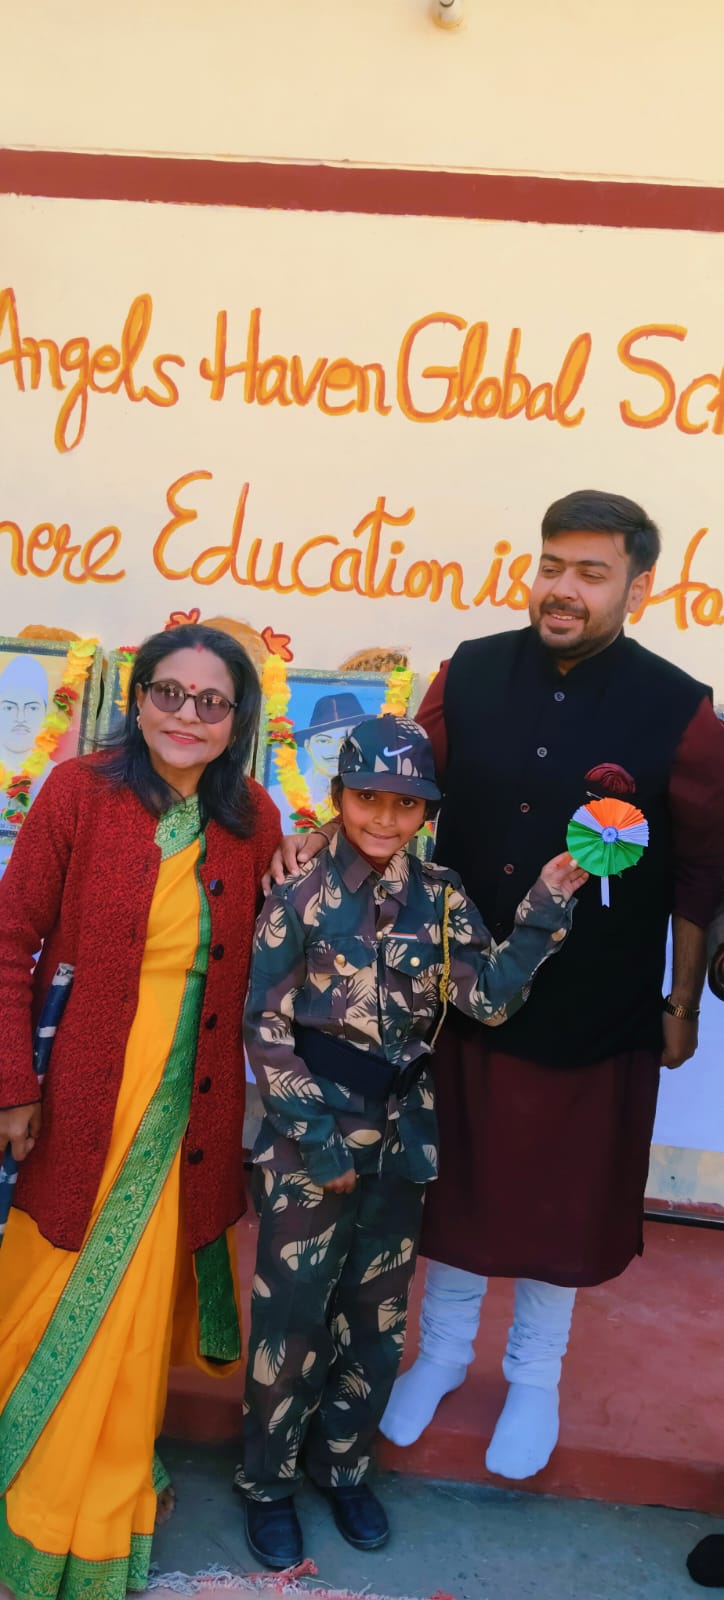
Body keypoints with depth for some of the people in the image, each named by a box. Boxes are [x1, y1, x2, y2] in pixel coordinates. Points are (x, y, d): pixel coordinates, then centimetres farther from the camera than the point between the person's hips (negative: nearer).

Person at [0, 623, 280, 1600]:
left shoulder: (252, 821, -2)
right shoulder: (80, 792, -11)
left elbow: (264, 964, 5)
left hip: (190, 1108, 2)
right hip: (80, 1099, -2)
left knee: (137, 1307, 16)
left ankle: (105, 1506, 41)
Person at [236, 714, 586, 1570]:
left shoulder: (440, 897, -1)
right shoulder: (301, 896, -10)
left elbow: (489, 998, -11)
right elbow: (265, 1027, -10)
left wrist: (547, 904, -18)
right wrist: (321, 1140, -12)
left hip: (402, 1135, 3)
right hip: (311, 1129, -3)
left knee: (377, 1318, 17)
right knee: (292, 1316, 8)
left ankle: (343, 1465, 40)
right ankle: (267, 1483, 31)